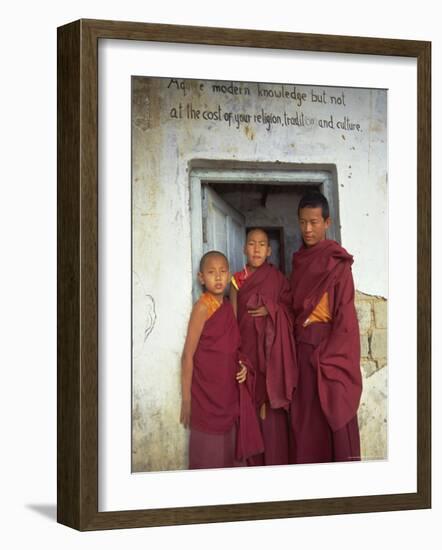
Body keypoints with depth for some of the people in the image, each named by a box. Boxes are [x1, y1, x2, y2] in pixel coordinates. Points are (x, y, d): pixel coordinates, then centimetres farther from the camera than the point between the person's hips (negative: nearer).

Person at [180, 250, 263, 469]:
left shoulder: (227, 307, 8)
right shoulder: (203, 306, -11)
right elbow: (188, 355, -12)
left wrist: (243, 365, -2)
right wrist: (186, 399, -15)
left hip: (229, 395, 7)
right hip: (206, 397, -7)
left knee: (230, 454, 12)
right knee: (208, 457, 0)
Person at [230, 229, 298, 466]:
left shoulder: (277, 277, 5)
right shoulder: (238, 280, 6)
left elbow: (290, 307, 5)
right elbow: (233, 319, 3)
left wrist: (271, 309, -13)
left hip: (272, 351, -1)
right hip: (248, 348, 1)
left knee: (272, 405, -5)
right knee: (251, 405, -1)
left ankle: (276, 461, 1)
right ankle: (254, 463, 6)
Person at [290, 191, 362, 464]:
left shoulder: (337, 262, -6)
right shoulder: (300, 260, 13)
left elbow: (345, 312, -11)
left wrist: (328, 356, -16)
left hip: (331, 348, -6)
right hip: (303, 348, 6)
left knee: (334, 414, -6)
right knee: (307, 417, 6)